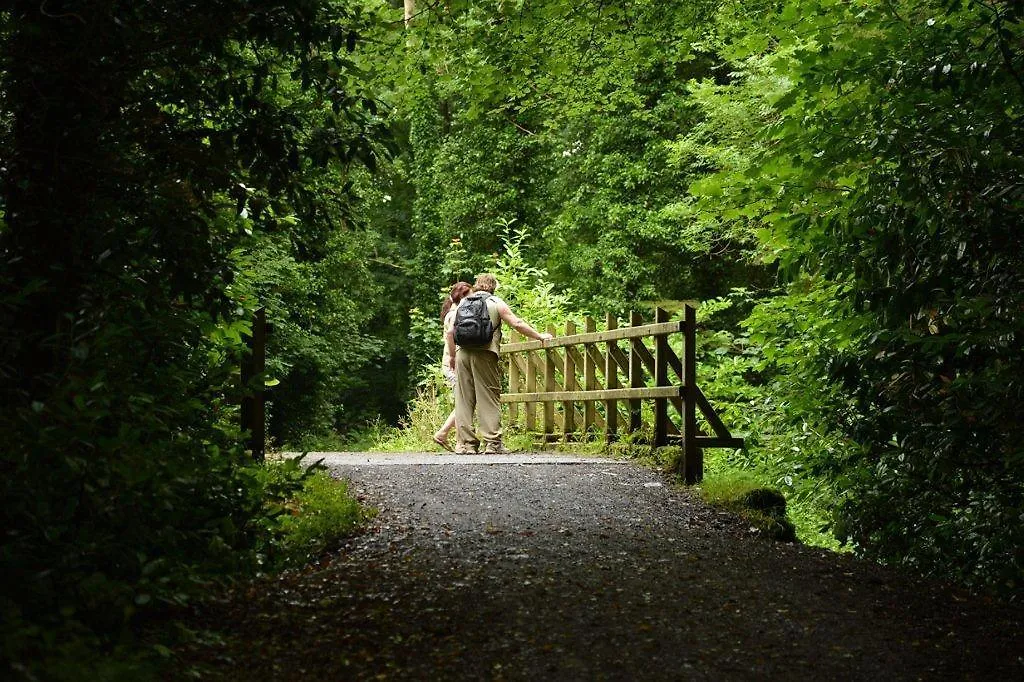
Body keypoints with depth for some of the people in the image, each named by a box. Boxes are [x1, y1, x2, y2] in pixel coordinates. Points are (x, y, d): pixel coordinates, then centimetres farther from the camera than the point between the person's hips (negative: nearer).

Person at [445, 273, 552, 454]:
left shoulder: (463, 303, 17)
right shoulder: (496, 303, 7)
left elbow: (449, 333, 13)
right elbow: (517, 324, 2)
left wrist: (452, 355, 23)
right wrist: (539, 336, 12)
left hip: (463, 353, 4)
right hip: (485, 354, -3)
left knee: (463, 399, 5)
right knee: (489, 398, -1)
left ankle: (465, 443, 3)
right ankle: (492, 442, -5)